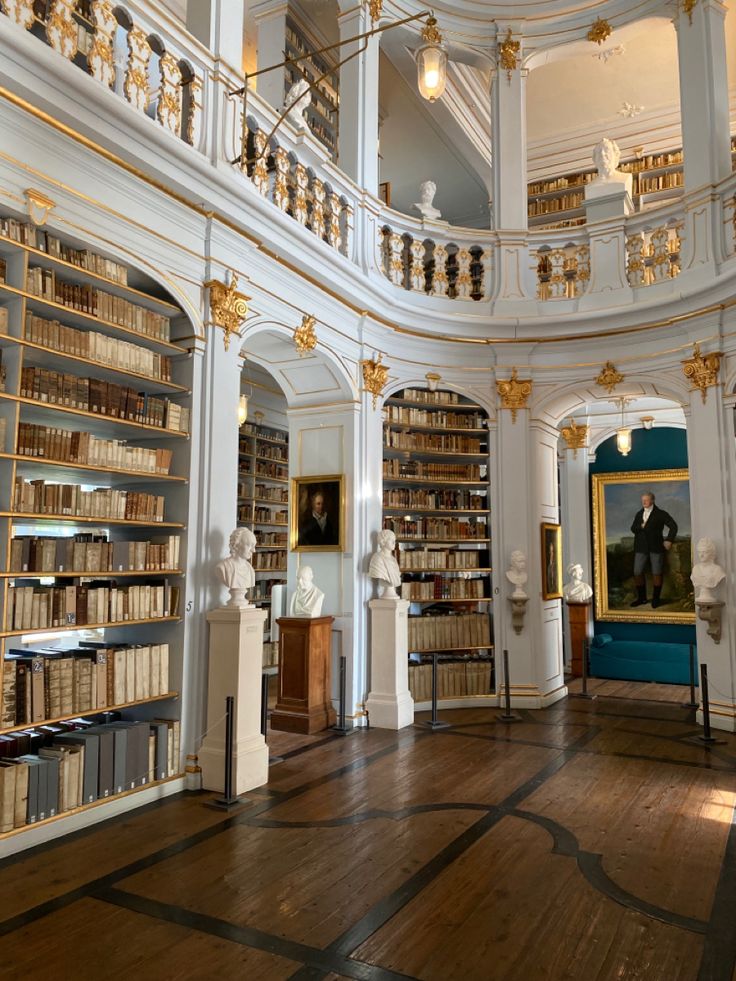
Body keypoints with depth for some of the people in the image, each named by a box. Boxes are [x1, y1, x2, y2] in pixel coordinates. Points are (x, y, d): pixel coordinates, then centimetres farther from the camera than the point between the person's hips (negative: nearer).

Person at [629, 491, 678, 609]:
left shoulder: (660, 514, 0)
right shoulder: (639, 514, 14)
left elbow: (673, 526, -1)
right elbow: (633, 528, 8)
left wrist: (669, 540, -7)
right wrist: (641, 526, -12)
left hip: (656, 547, -4)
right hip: (641, 547, 4)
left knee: (657, 573, 1)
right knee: (637, 573, -1)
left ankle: (656, 599, 13)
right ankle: (641, 598, 13)